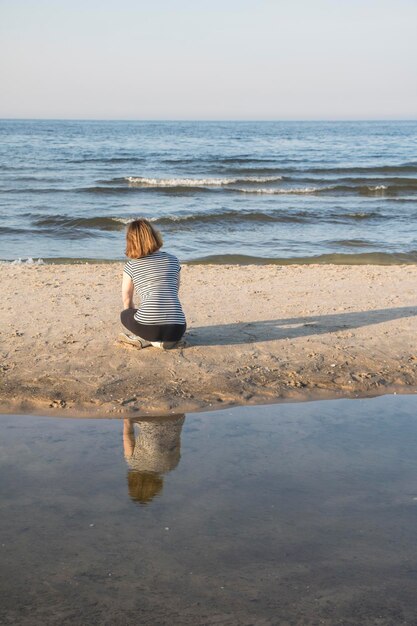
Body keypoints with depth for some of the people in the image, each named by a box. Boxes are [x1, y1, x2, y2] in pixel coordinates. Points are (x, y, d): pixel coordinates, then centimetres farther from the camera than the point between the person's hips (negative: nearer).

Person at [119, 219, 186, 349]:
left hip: (148, 326, -1)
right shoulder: (173, 260, 16)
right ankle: (163, 341, 6)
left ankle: (144, 339, 4)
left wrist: (133, 315, 41)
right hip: (176, 329, 2)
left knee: (125, 315, 32)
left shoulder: (131, 266, 9)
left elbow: (127, 300, 19)